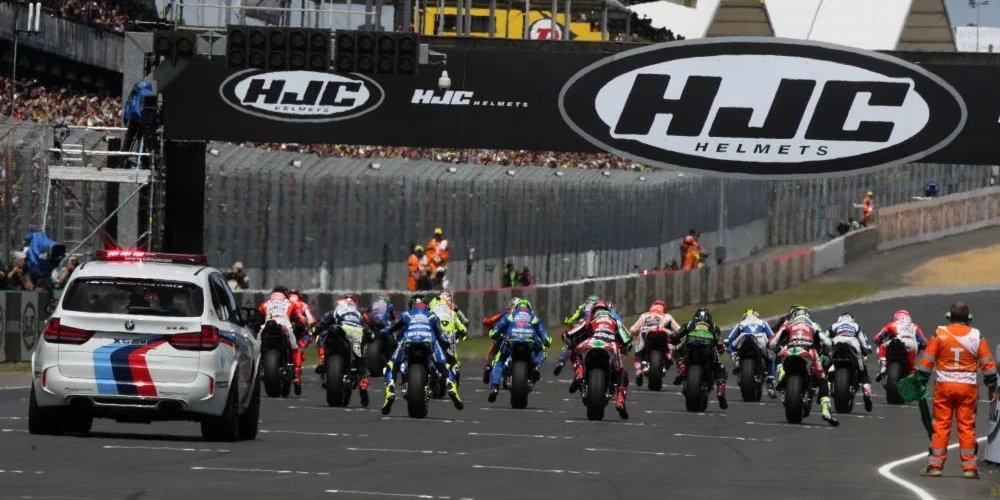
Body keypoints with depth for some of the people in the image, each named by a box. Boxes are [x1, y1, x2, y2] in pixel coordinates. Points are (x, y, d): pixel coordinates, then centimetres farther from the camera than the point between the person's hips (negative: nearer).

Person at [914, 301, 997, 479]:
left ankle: (935, 465, 3)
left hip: (944, 385, -1)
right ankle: (969, 467, 5)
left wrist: (920, 383, 6)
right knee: (967, 426, 5)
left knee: (941, 425, 4)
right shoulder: (977, 336, -1)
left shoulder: (940, 334, -3)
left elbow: (926, 361, -2)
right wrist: (992, 387, 12)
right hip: (968, 387, 1)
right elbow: (988, 364, 3)